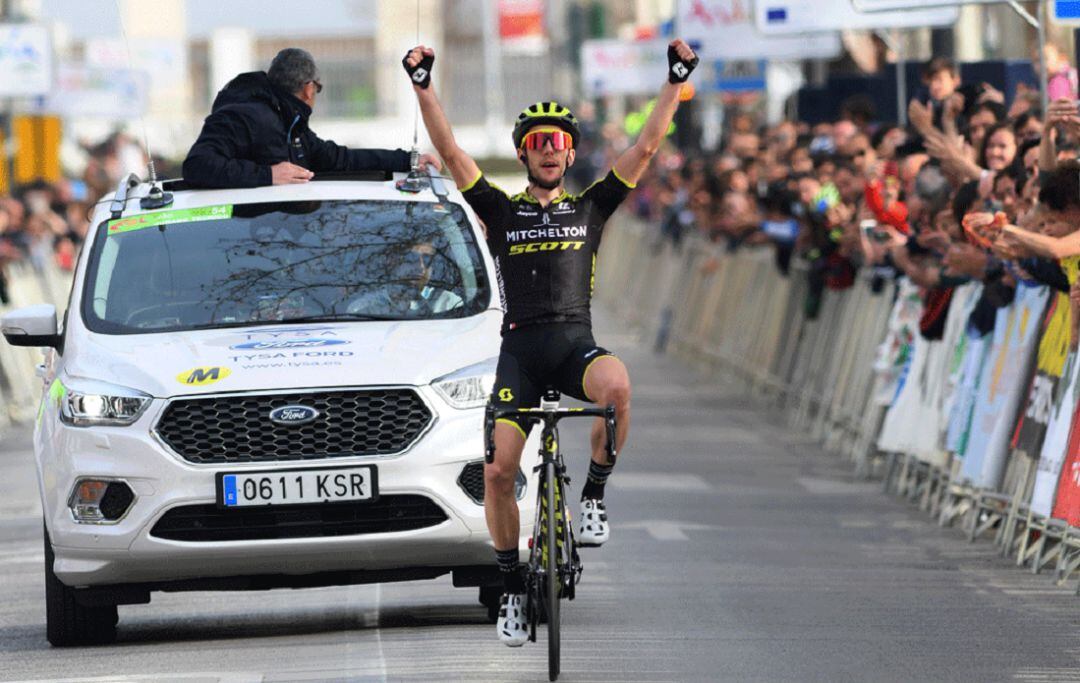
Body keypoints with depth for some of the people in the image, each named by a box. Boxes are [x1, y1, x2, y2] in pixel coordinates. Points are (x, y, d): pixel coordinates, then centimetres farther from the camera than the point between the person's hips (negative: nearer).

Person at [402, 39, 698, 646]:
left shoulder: (590, 207, 12)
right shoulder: (501, 209, 12)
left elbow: (648, 146, 7)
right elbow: (450, 150, 3)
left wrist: (677, 81, 0)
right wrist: (424, 86, -6)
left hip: (575, 344, -1)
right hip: (520, 348, 1)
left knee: (616, 384, -37)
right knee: (499, 471, -10)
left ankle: (595, 494, -14)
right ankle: (514, 588, 7)